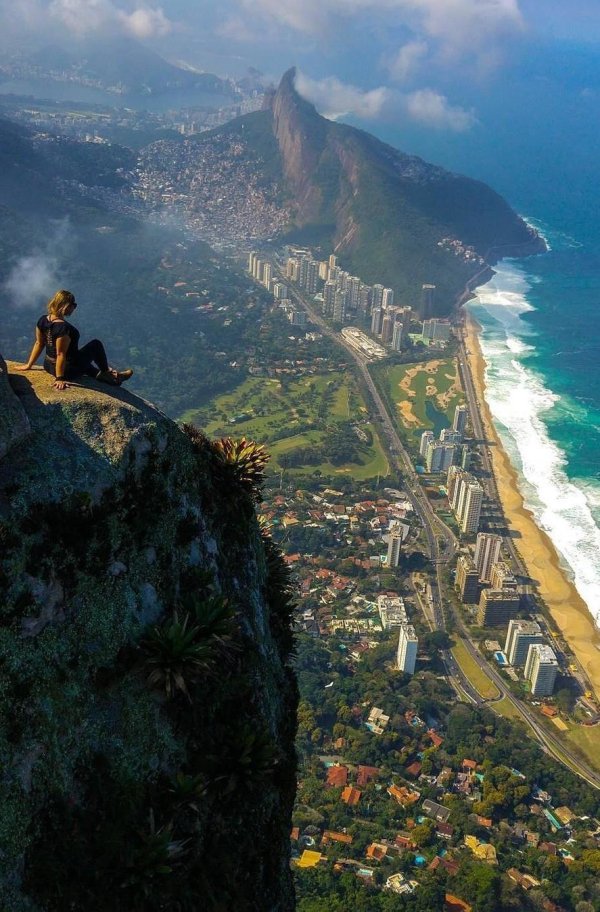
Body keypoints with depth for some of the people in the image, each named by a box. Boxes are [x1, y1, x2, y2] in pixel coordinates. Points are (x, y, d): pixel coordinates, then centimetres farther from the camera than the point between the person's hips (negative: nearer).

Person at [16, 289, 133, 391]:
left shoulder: (43, 320, -6)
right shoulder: (64, 327, -30)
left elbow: (39, 344, 3)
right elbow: (60, 354, -27)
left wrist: (29, 365, 12)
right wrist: (59, 379, -21)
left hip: (49, 366, 8)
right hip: (68, 370, -8)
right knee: (96, 344, 12)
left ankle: (99, 374, 35)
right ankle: (106, 373, 31)